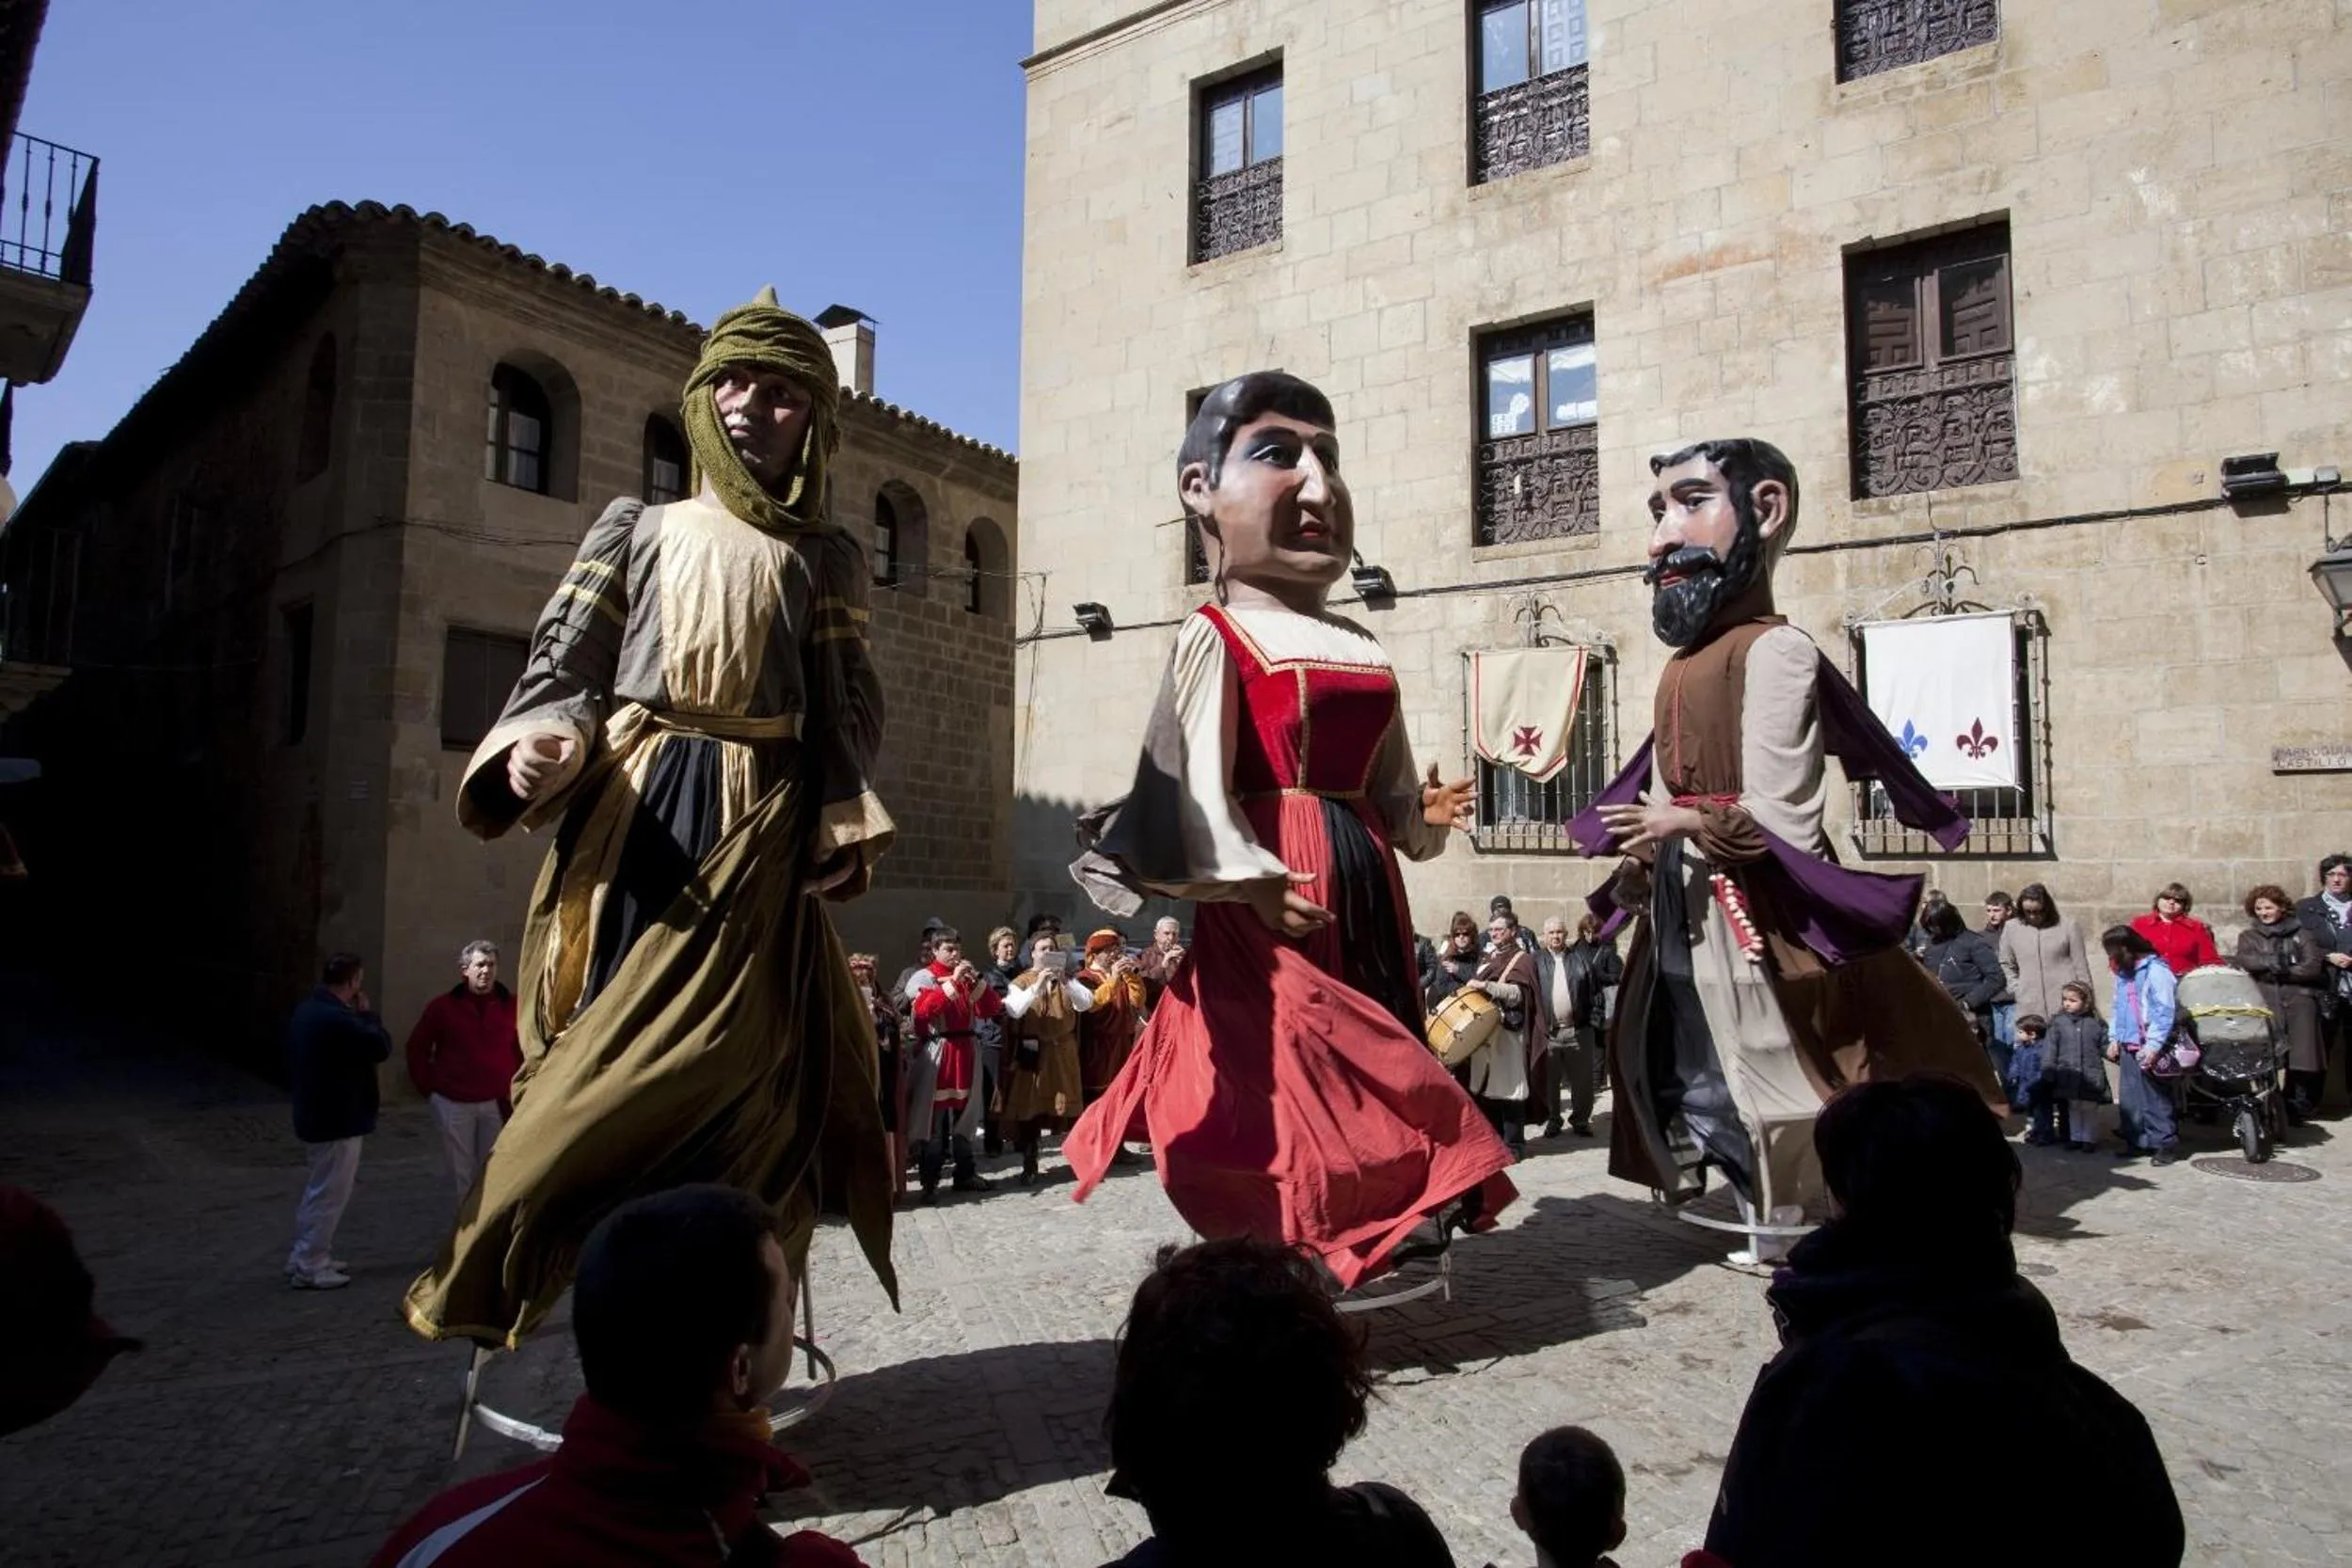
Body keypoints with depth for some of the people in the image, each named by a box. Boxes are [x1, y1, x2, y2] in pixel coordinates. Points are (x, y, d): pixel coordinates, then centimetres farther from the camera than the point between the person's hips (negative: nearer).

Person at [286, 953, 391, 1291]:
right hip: (338, 1121, -10)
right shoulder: (338, 1019, -26)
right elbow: (382, 1047, -17)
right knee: (328, 1196, 0)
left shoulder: (305, 1010, 7)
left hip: (313, 1116, 10)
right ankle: (309, 1268, 8)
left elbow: (291, 1062, 19)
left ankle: (305, 1258, 30)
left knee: (316, 1192, 21)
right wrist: (367, 1014, -6)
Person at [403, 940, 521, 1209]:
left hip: (497, 1103, 0)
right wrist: (427, 1088, 4)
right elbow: (417, 1047, 7)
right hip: (453, 1103, 0)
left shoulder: (511, 1005, -3)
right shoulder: (443, 1006, -3)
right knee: (462, 1174, 9)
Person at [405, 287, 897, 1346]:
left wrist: (844, 826, -7)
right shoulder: (637, 528, 16)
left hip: (758, 832, -1)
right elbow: (562, 664, 8)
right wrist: (542, 743, -13)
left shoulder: (827, 556, 15)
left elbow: (850, 707, 8)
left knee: (735, 1067, -6)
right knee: (616, 1051, -2)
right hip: (632, 817, 1)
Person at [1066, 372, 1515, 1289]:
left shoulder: (1362, 650, 16)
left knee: (1361, 1072, 12)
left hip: (1362, 882, 8)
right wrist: (1247, 878, -23)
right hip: (1271, 897, -7)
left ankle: (1337, 1261, 27)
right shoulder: (1216, 637, -6)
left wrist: (1425, 817, 1)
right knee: (1279, 1074, -5)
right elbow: (1198, 782, -14)